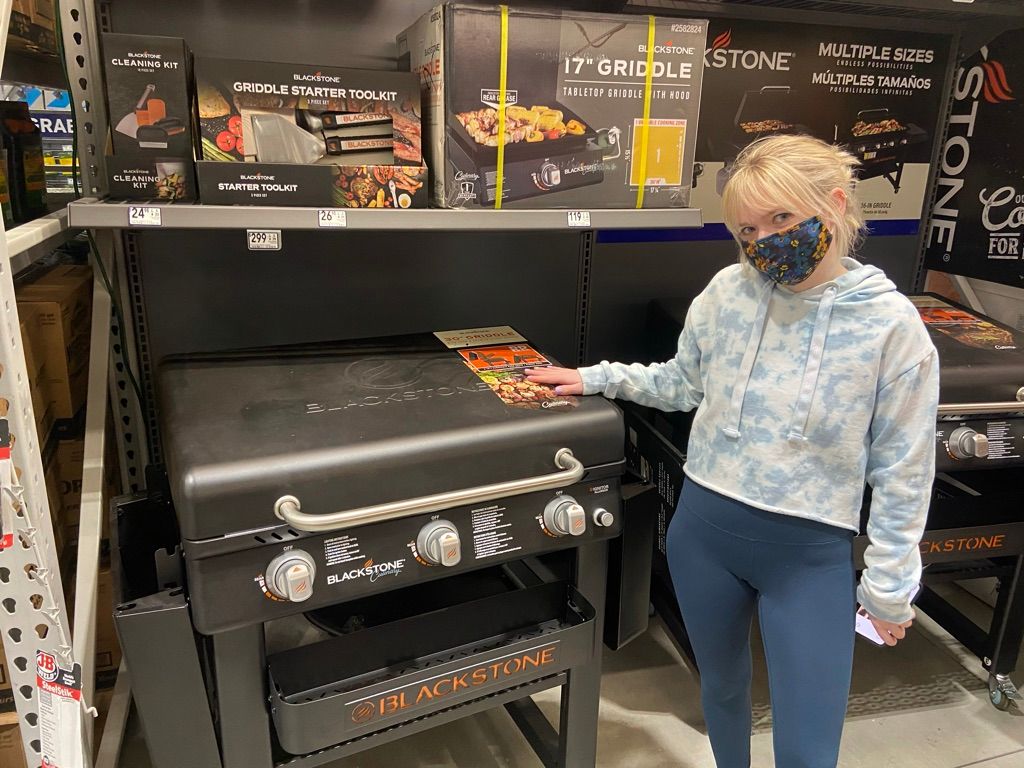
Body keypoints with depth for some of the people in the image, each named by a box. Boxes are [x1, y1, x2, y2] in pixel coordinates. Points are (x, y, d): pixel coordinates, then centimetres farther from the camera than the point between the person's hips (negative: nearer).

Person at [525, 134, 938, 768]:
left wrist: (889, 585, -1)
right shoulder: (728, 291, -3)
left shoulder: (892, 322, -12)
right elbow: (682, 384, 11)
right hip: (705, 529, 3)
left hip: (811, 554, -3)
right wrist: (599, 379, 4)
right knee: (722, 684, 24)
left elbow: (902, 471, -6)